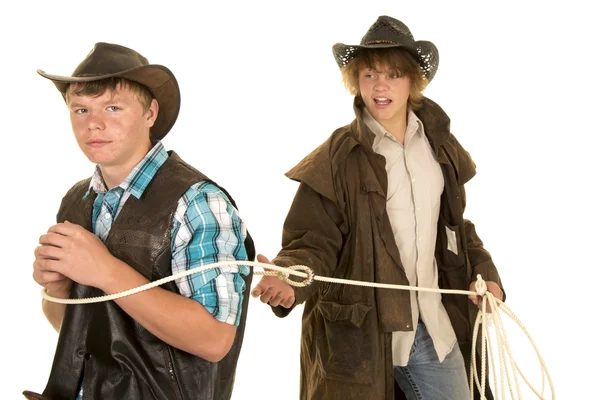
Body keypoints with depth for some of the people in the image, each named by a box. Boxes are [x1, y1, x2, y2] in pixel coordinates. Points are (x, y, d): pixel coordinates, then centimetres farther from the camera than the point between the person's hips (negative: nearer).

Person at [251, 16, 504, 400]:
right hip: (359, 337, -4)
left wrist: (482, 272, 3)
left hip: (436, 330, 5)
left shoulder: (439, 146, 5)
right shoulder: (336, 159, -11)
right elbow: (313, 241, -14)